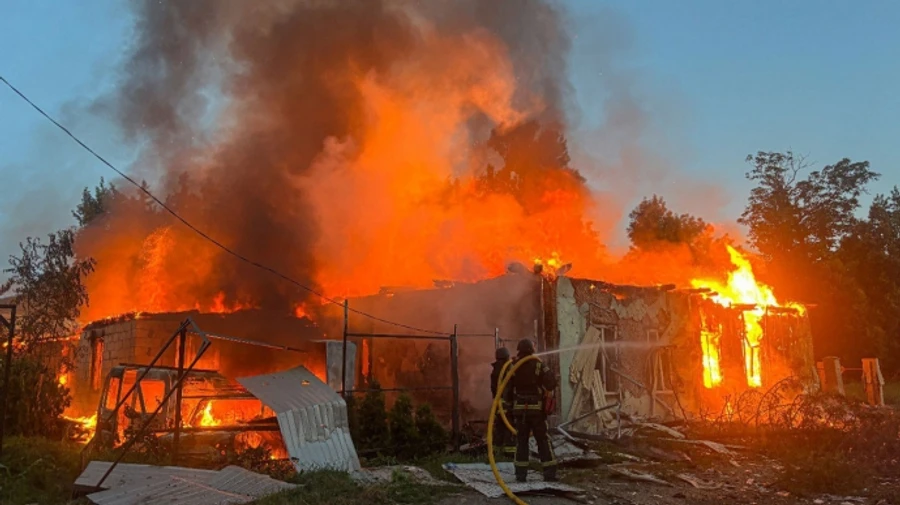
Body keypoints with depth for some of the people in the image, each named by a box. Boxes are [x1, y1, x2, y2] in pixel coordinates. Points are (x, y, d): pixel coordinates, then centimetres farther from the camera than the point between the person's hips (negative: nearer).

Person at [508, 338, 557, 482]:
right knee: (543, 440, 7)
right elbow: (551, 383, -13)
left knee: (521, 441, 9)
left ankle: (521, 473, 7)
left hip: (519, 409, 1)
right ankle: (549, 472, 5)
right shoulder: (538, 365, -6)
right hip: (537, 409, -1)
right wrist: (542, 389, 4)